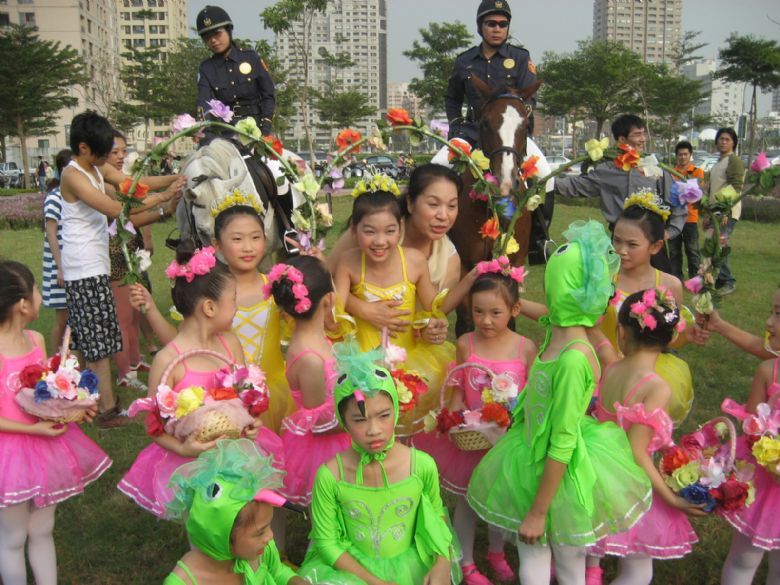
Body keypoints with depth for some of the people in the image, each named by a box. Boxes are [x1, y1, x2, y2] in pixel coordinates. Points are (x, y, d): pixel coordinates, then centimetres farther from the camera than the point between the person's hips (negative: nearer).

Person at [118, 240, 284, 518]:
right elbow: (154, 425, -9)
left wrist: (249, 424, -7)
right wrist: (182, 449, -23)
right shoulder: (168, 360, -16)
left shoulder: (230, 343, 0)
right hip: (191, 464, -4)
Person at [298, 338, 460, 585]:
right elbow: (326, 541, -8)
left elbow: (437, 514, 3)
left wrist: (443, 564, -10)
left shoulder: (422, 465, -15)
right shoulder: (330, 475, -18)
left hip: (408, 564, 1)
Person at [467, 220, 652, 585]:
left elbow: (562, 445, -25)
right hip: (534, 457, 7)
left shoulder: (574, 359, -30)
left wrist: (538, 511, -17)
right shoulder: (558, 335, -6)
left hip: (560, 472, -7)